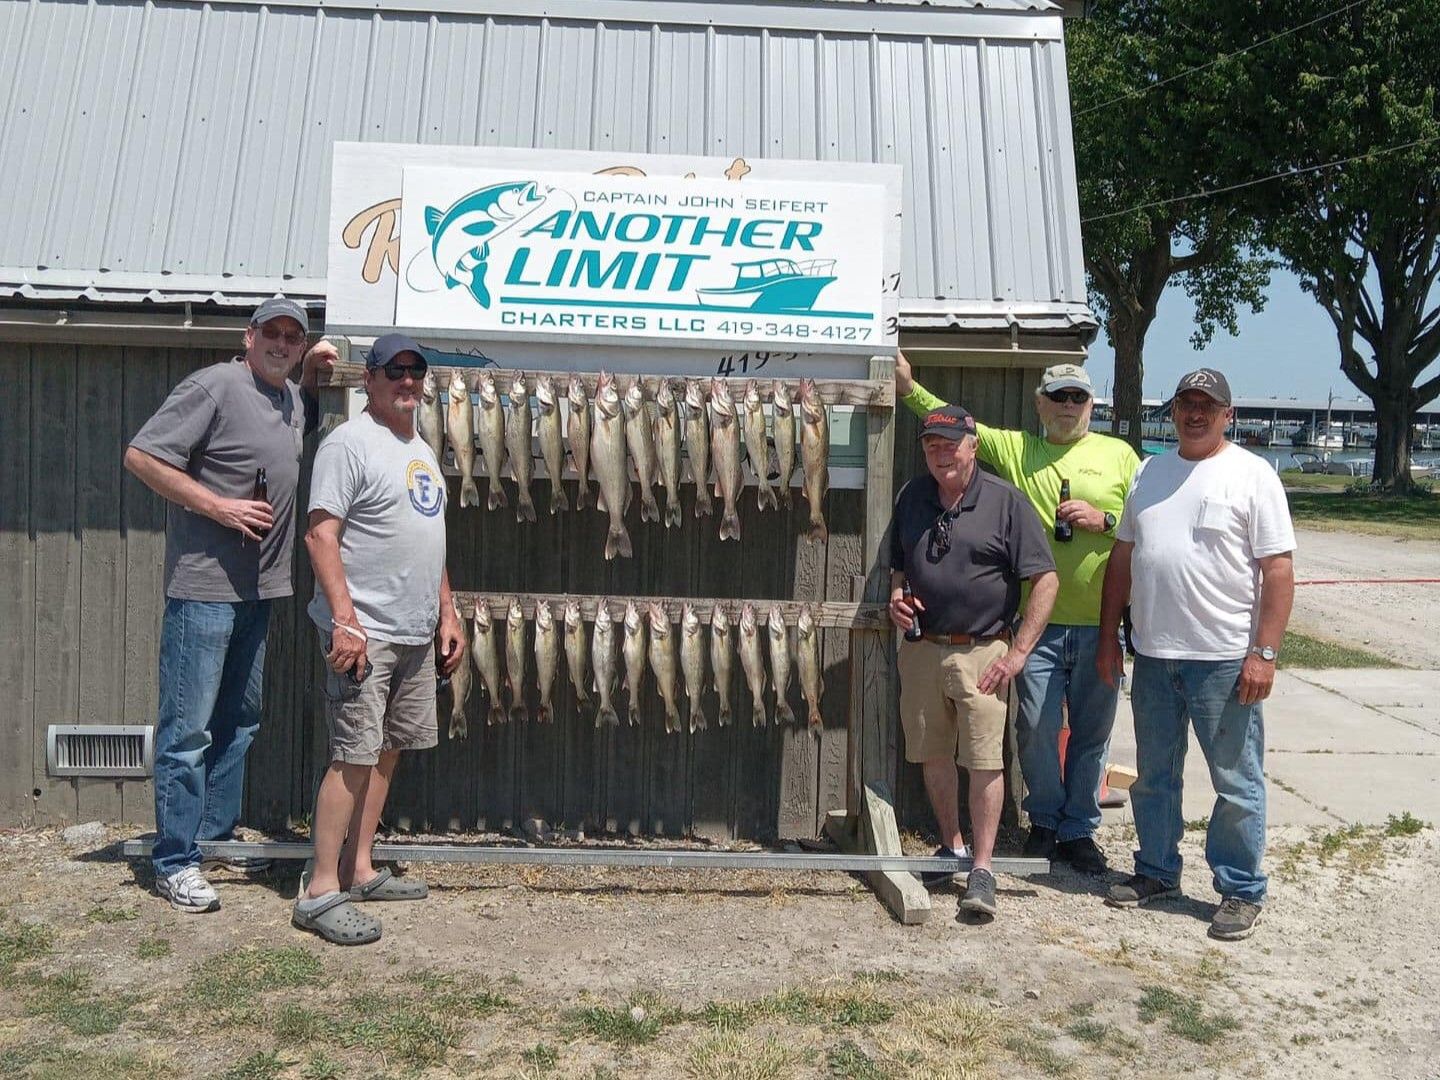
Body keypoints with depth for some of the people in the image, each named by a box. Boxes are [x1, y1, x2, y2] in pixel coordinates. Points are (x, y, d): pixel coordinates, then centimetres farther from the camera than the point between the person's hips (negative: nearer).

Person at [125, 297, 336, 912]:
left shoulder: (292, 397, 13)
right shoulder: (215, 386, -12)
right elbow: (141, 455, -15)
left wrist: (311, 375, 19)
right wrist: (218, 505, -18)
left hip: (258, 591, 9)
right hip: (203, 589, -9)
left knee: (239, 721, 17)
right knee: (188, 729, -3)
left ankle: (218, 836, 30)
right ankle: (175, 862, 6)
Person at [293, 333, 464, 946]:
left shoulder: (422, 452, 19)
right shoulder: (349, 443, -9)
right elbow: (320, 534, -16)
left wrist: (447, 614, 19)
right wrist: (345, 621, -23)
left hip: (416, 635, 9)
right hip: (365, 634, -9)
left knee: (387, 751, 12)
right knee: (354, 757, -9)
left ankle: (359, 870, 22)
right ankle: (320, 892, -2)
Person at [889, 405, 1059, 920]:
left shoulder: (1005, 500, -7)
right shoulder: (912, 496, 8)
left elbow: (1046, 580, -8)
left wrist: (1018, 652, -12)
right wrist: (897, 596, -1)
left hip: (981, 652, -5)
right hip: (921, 648, 5)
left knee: (985, 760, -6)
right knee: (933, 756, 12)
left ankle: (982, 868, 3)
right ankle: (951, 847, 30)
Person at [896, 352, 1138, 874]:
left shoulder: (1118, 454, 8)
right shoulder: (1014, 448, 9)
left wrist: (1103, 520, -9)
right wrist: (910, 388, -4)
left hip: (1100, 623, 0)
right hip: (1038, 621, 0)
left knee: (1092, 732, 9)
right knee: (1036, 728, 3)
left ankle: (1079, 829, 24)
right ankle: (1045, 820, 25)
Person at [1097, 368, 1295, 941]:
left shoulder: (1252, 475, -5)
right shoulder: (1148, 472, 12)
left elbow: (1279, 571, -9)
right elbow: (1122, 559, 15)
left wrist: (1264, 652, -15)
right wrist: (1109, 636, 12)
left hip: (1225, 659, -5)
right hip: (1152, 656, 6)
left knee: (1236, 785, 4)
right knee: (1153, 776, 16)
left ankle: (1241, 891, 18)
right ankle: (1157, 872, 32)